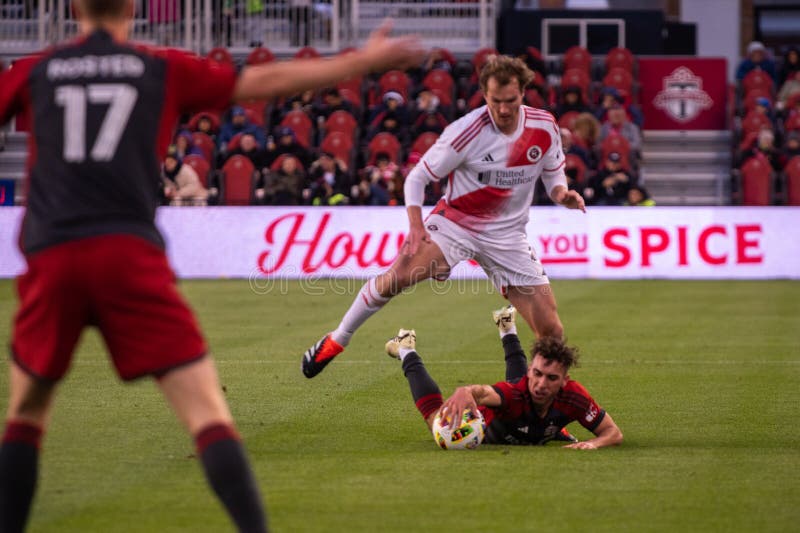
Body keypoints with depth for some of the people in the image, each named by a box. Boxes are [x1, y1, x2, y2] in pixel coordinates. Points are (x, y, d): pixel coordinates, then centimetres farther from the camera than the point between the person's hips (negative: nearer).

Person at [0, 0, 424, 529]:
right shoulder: (164, 69, 11)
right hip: (131, 257, -2)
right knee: (209, 414, -5)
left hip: (50, 259, 2)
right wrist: (365, 60, 22)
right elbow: (268, 81, 13)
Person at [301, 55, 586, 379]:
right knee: (398, 276, -27)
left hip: (506, 235, 3)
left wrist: (561, 193, -11)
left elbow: (553, 171, 12)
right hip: (455, 220, -3)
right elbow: (418, 176, -9)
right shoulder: (466, 131, -18)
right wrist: (415, 224, -23)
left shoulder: (545, 127, -7)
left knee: (551, 332, -7)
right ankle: (336, 341, -8)